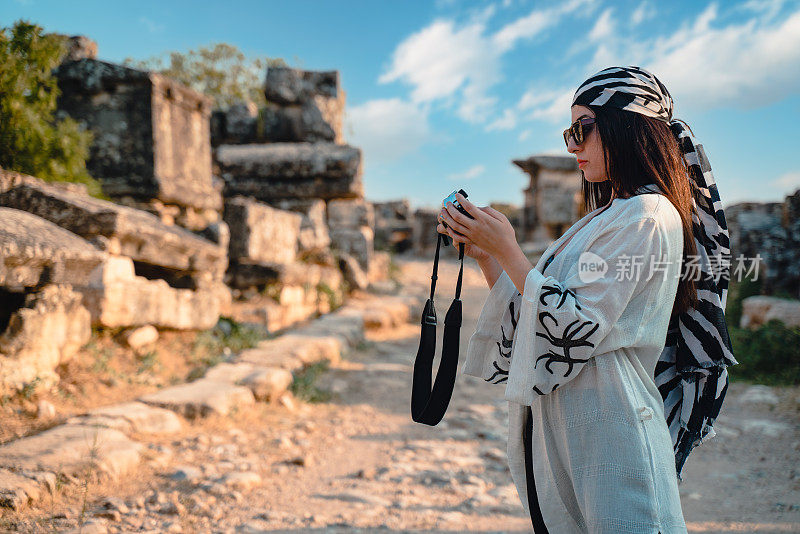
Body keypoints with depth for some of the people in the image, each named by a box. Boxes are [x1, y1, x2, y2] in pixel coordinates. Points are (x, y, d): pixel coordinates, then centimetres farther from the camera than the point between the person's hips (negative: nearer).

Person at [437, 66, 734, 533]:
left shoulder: (647, 215, -12)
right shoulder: (607, 218, 17)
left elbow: (577, 329, -20)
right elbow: (530, 315, 14)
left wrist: (509, 251, -14)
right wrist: (485, 256, 6)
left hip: (608, 428, -9)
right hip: (561, 430, 9)